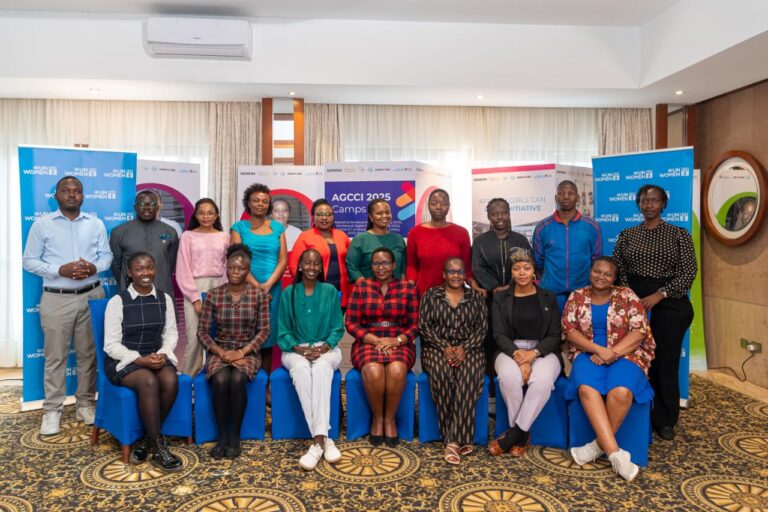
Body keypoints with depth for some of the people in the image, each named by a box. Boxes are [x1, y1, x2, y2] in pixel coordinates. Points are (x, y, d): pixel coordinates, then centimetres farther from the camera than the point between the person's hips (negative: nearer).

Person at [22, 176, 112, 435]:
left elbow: (107, 255, 8)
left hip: (91, 296, 2)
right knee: (55, 356, 4)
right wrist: (60, 270, -17)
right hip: (57, 299, -2)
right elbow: (29, 261, -1)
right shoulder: (42, 224, 0)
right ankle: (52, 409, 16)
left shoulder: (96, 224, 7)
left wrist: (95, 267, -14)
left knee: (89, 354, 9)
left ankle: (85, 403, 22)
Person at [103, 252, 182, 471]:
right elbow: (111, 344, -9)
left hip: (156, 357, 4)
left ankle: (146, 439, -10)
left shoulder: (165, 299, 4)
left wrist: (162, 354, -12)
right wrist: (140, 359, -21)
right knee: (149, 382, -34)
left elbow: (171, 334, 8)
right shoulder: (117, 301, -8)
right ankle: (158, 447, -22)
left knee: (171, 381, -29)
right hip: (123, 360, -3)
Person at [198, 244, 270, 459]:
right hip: (220, 350, 1)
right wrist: (220, 352, -14)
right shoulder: (213, 295, -1)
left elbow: (264, 330, -4)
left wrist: (242, 352, -15)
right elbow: (202, 331, 0)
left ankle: (235, 436, -13)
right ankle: (222, 435, -12)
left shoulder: (259, 294, -3)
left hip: (248, 351, -1)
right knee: (220, 380, -30)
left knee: (237, 379, -31)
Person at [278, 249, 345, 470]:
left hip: (326, 348, 0)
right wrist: (298, 349, -14)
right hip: (296, 349, 1)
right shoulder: (289, 293, 6)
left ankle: (317, 440, -40)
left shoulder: (330, 291, 5)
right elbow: (283, 331, 4)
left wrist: (325, 347, -15)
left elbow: (338, 328, 3)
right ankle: (324, 439, -35)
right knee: (301, 368, -35)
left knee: (321, 367, -36)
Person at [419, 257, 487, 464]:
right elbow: (424, 325, 1)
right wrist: (445, 347, -13)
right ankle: (460, 439, -25)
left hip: (469, 349, 1)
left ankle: (453, 440, -31)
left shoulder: (476, 297, 14)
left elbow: (482, 328, 5)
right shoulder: (431, 295, 10)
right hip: (437, 347, -1)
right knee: (442, 375, -34)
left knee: (468, 377, -32)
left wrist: (464, 348, -12)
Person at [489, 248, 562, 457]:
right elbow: (499, 334, 0)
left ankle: (515, 432, -21)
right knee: (509, 377, -35)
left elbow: (555, 335, 3)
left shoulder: (548, 298, 10)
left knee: (542, 379, -35)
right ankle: (521, 434, -14)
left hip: (543, 351, 0)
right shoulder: (500, 298, 9)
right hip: (510, 351, 0)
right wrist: (518, 355, -19)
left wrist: (533, 353, -16)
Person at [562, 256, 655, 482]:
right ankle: (615, 452, -30)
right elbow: (569, 330, 0)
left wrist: (611, 353, -15)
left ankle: (599, 445, -12)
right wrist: (598, 349, -15)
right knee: (586, 389, -32)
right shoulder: (577, 297, 9)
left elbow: (639, 331, -3)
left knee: (621, 392, -33)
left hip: (624, 354, -1)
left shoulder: (627, 296, 4)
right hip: (588, 354, 1)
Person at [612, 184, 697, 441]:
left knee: (666, 361, 2)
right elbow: (617, 269, 6)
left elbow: (689, 271, -5)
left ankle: (665, 420, 16)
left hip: (670, 302, -1)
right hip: (635, 301, 1)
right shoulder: (627, 235, 9)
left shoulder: (679, 234, 3)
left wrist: (660, 295, -14)